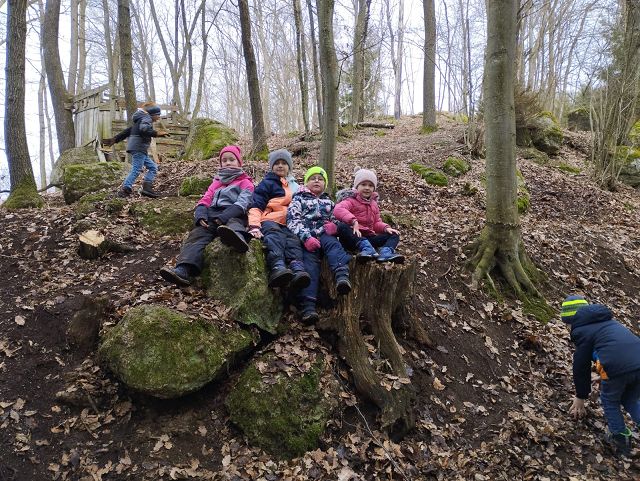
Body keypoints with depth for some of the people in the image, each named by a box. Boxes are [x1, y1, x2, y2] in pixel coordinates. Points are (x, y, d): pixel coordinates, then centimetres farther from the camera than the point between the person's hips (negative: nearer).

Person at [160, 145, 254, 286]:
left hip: (233, 215, -4)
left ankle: (237, 237, -77)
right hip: (211, 216, 4)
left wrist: (224, 216, -20)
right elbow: (205, 200, 23)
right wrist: (201, 214, -2)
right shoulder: (216, 182, 35)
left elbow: (243, 202, -3)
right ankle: (183, 270, -45)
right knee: (197, 235, -24)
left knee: (233, 223, -39)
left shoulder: (245, 182, 16)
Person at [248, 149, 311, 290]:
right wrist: (254, 226, -16)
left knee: (293, 240, -32)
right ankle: (277, 268, -63)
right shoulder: (267, 183, 13)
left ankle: (298, 270, -58)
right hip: (270, 221, -3)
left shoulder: (295, 186, 31)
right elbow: (256, 206, 1)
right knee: (275, 237, -38)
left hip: (288, 225, 3)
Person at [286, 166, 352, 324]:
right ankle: (307, 306, -43)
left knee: (333, 245, -31)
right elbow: (292, 220, 1)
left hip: (325, 235, 3)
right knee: (310, 261, -29)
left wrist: (334, 226, 1)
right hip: (306, 237, -3)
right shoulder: (299, 199, 18)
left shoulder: (328, 201, 32)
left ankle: (342, 276, -59)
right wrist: (307, 238, -16)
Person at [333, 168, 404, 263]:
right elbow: (338, 210, -23)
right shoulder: (351, 201, -2)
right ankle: (367, 248, -49)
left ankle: (385, 252, -37)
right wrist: (353, 221, -38)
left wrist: (386, 228, 0)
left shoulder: (374, 204, 22)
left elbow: (377, 223, 24)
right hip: (354, 237, -6)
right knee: (342, 227, -36)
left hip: (368, 237, 7)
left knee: (394, 234, -3)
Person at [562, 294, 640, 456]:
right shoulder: (608, 320, 29)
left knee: (609, 401, 21)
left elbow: (581, 366, 12)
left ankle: (620, 440, 25)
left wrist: (580, 397, 24)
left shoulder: (581, 330, 8)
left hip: (616, 367, -6)